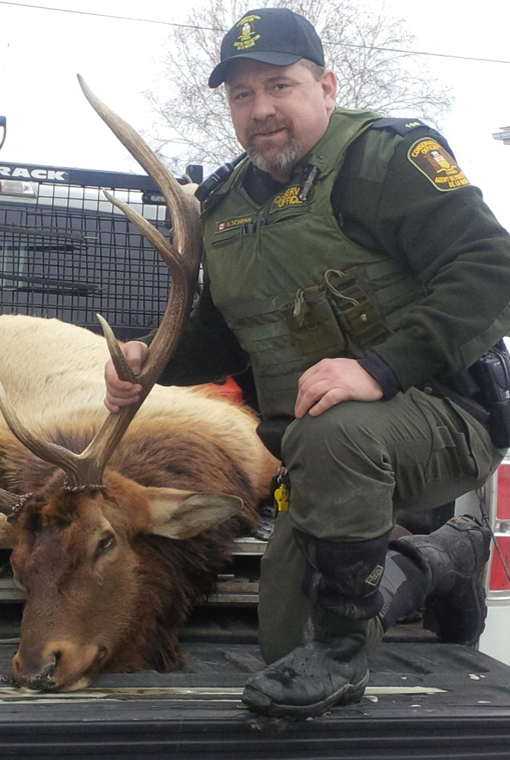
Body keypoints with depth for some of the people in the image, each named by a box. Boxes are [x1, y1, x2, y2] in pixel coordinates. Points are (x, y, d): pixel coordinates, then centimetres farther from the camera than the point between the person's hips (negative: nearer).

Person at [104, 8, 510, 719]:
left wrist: (379, 366, -34)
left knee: (334, 434, -41)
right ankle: (444, 559, 35)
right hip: (323, 462, 8)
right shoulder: (227, 209, 11)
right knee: (286, 639, 12)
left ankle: (342, 650, -19)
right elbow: (219, 335, 21)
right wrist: (151, 359, -1)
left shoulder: (388, 155, -12)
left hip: (443, 418, -8)